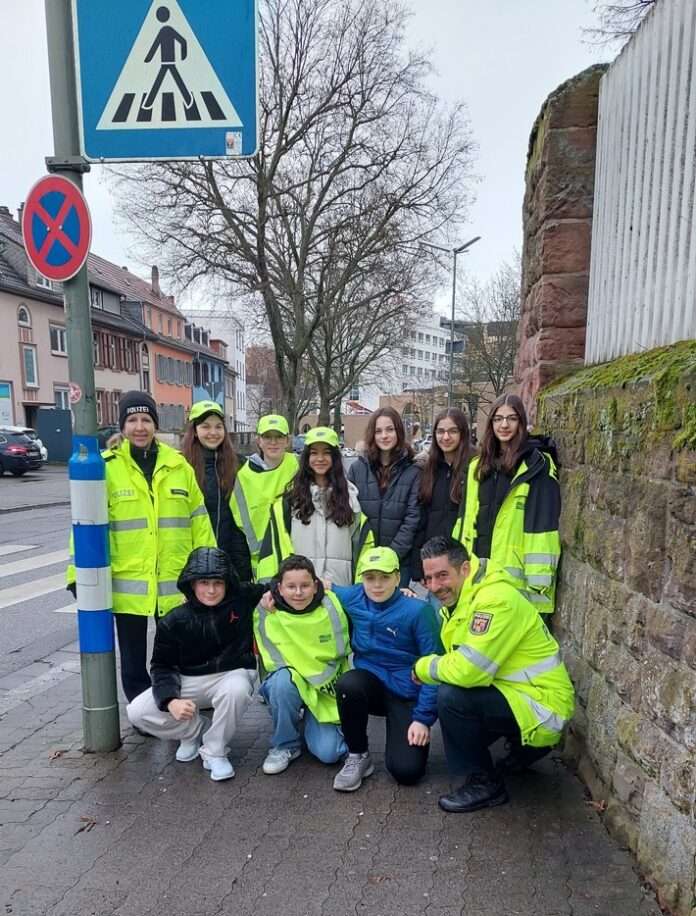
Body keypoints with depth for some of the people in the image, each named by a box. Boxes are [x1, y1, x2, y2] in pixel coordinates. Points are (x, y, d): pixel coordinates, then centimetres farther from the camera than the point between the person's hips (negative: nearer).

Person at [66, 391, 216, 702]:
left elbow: (198, 520, 5)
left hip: (174, 583, 2)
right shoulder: (107, 467, -5)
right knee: (133, 663, 13)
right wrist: (80, 574, -8)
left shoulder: (178, 465, 2)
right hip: (127, 584, -2)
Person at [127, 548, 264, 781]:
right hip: (188, 681, 2)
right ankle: (194, 730, 11)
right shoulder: (174, 622, -10)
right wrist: (171, 700, -22)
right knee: (137, 712, -14)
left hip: (232, 674, -2)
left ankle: (214, 751, -10)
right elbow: (162, 665, -5)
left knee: (236, 690, -38)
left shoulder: (243, 600, -13)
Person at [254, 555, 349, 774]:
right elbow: (274, 661, -6)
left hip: (327, 690, 0)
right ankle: (285, 745, -7)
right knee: (282, 680, -32)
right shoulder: (266, 613, -15)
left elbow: (340, 655, -3)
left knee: (328, 753, -15)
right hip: (288, 686, 0)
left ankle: (311, 725, 19)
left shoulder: (330, 607, -15)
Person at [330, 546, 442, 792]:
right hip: (371, 684, 3)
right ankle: (358, 756, -6)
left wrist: (423, 718, -15)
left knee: (406, 771, -16)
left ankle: (402, 732, 20)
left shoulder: (419, 610, -19)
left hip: (407, 694, -3)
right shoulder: (353, 598, -8)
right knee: (348, 683, -32)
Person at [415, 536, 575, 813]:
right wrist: (431, 667, -9)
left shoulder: (496, 599, -25)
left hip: (542, 706, -10)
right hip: (514, 693, 10)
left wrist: (424, 667, -14)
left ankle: (483, 784, -1)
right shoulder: (461, 598, 5)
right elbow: (464, 668, 9)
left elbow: (469, 670, -30)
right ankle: (524, 749, 26)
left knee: (451, 697, -22)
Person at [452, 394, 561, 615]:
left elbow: (542, 520, -13)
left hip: (514, 572, -6)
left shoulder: (537, 465, -7)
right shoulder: (478, 466, 13)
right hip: (476, 570, 6)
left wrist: (539, 578, -17)